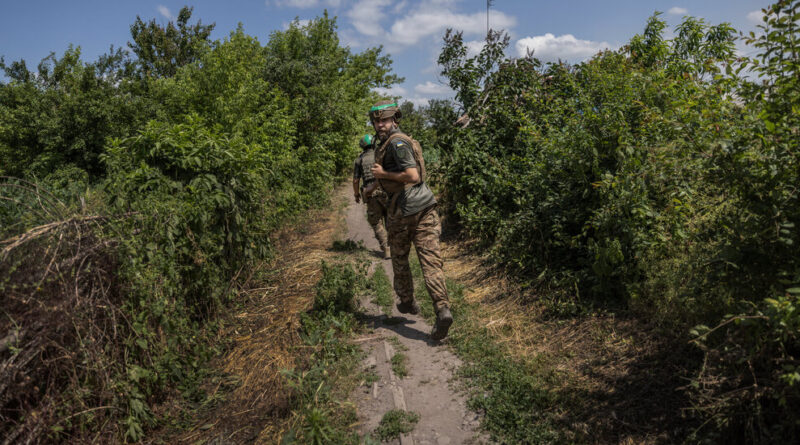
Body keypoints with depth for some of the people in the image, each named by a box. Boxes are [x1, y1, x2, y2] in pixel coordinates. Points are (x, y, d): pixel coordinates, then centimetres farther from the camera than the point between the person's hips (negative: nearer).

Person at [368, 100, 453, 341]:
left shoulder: (396, 142, -11)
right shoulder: (395, 142, 19)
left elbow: (413, 176, -21)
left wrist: (384, 174, -11)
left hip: (404, 209, -8)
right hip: (424, 205, 8)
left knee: (399, 258, 15)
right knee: (431, 260, -3)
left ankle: (407, 301, 31)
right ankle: (443, 309, -15)